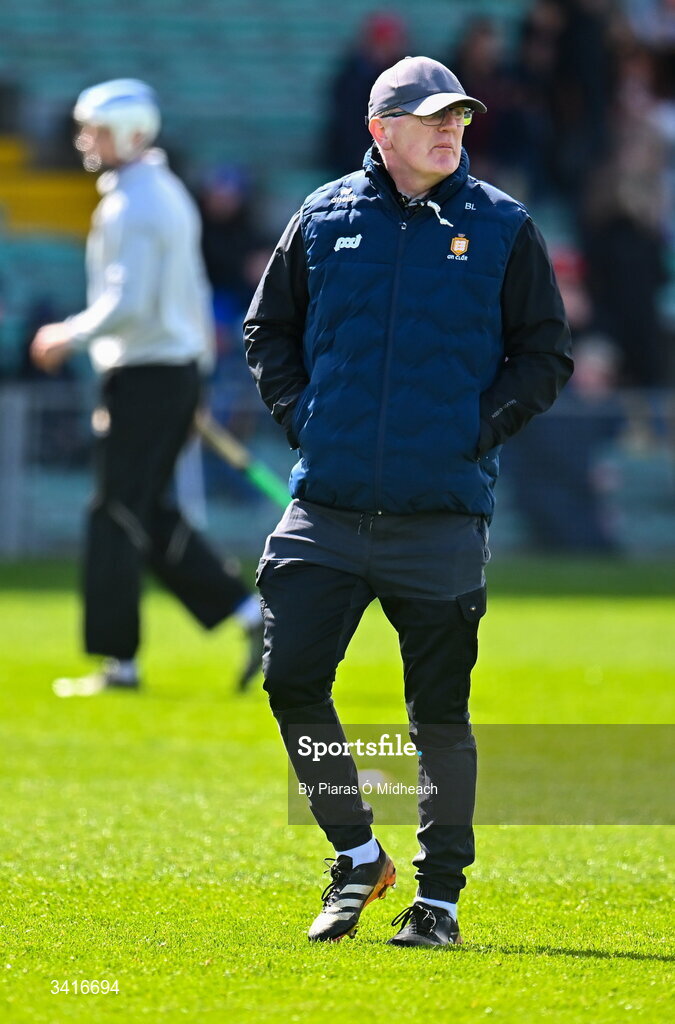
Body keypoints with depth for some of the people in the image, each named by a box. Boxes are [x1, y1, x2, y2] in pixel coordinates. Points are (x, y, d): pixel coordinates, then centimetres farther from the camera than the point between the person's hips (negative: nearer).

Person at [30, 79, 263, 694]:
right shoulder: (169, 193, 15)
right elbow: (194, 292, 20)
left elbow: (128, 304, -23)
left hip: (143, 375, -10)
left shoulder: (131, 206, -16)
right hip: (182, 367, 10)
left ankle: (119, 660, -1)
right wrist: (201, 353, 25)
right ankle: (249, 613, 7)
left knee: (117, 518, -4)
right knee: (149, 512, 13)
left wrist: (71, 338, -11)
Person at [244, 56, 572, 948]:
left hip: (442, 512, -2)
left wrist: (482, 429, -5)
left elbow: (545, 353, 7)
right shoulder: (323, 218, 8)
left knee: (440, 713, 2)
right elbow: (268, 329, 18)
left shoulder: (503, 228, 3)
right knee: (292, 681, -5)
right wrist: (302, 419, 5)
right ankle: (356, 855, 13)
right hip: (328, 507, 2)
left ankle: (440, 893, 12)